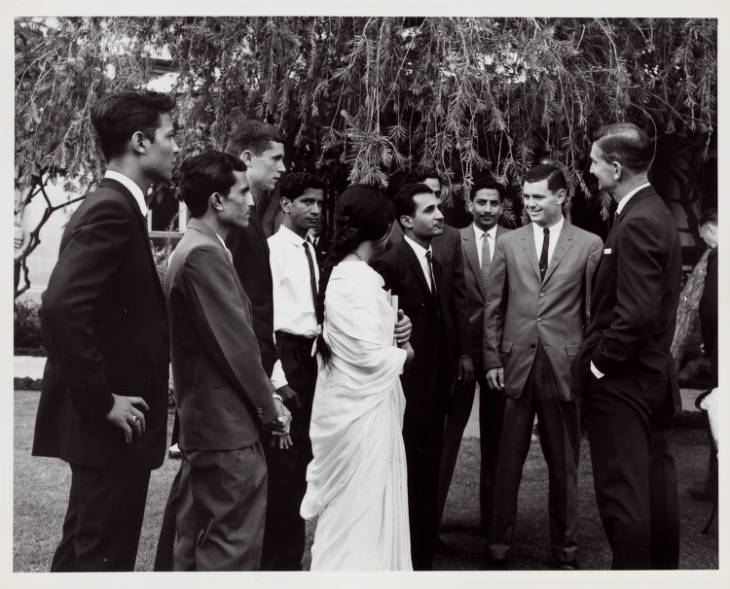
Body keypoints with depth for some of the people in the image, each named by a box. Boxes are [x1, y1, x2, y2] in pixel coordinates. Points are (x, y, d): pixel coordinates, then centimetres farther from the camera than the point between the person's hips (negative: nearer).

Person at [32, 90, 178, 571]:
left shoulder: (114, 206, 13)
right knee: (104, 558, 0)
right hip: (112, 426, -10)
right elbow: (60, 308, -29)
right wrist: (102, 402, -22)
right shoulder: (111, 211, -18)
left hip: (107, 423, 10)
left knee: (83, 551, 19)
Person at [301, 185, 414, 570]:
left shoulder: (340, 272, 10)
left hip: (348, 406, 10)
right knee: (362, 513, 1)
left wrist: (393, 334, 3)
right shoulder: (358, 278, -20)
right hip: (363, 410, -10)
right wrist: (402, 353, -5)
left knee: (344, 511, 19)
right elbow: (369, 355, -24)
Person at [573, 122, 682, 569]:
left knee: (623, 492, -1)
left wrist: (598, 364, -13)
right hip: (654, 373, 10)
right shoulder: (656, 213, 10)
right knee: (657, 483, 17)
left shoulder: (637, 223, -20)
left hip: (623, 380, -10)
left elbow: (636, 313, -26)